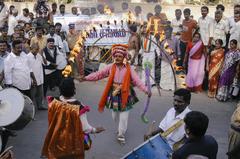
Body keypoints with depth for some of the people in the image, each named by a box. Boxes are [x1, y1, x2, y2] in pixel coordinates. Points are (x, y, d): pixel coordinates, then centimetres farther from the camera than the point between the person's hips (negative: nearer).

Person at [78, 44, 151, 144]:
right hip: (114, 95, 2)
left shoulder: (128, 69, -7)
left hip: (125, 96, -2)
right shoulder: (110, 67, -3)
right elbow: (99, 74, -5)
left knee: (123, 117, 3)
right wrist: (86, 78, -15)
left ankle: (121, 135, 23)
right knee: (115, 116, 16)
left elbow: (137, 80, -12)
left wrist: (145, 90, -24)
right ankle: (121, 129, 45)